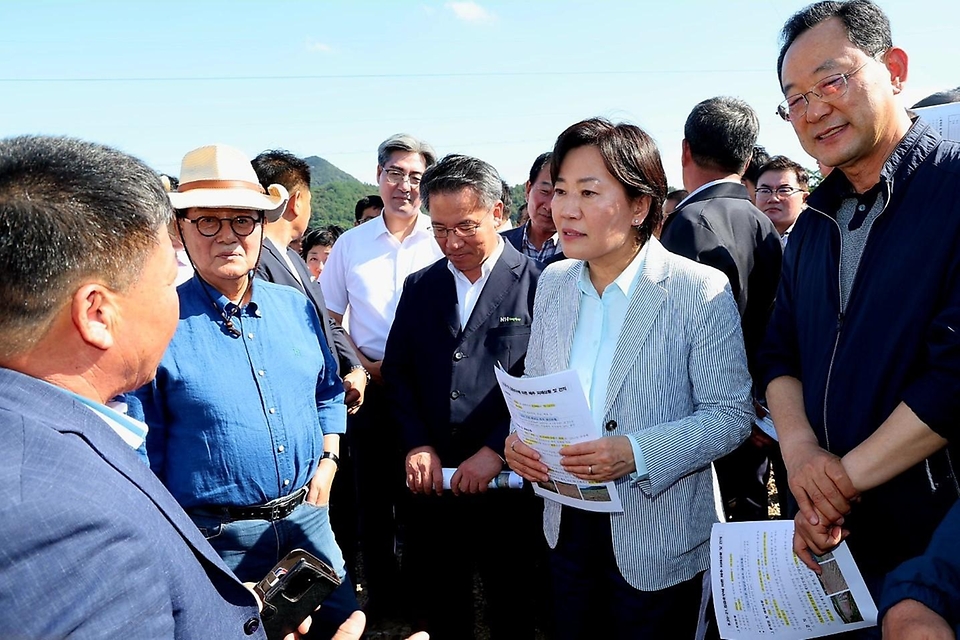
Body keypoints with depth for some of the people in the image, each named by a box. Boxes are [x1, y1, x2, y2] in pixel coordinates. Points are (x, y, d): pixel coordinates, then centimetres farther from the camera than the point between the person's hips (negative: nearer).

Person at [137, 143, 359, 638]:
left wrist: (327, 461, 3)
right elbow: (144, 449, -7)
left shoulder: (296, 307, 2)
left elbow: (327, 392, 15)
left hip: (307, 516, 5)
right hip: (217, 536, -4)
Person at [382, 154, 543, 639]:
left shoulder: (537, 283, -6)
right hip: (431, 481, 4)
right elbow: (397, 372, 9)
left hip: (507, 481, -3)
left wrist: (496, 452, -14)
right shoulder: (420, 286, 10)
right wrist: (416, 444, -4)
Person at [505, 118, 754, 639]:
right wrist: (520, 438, -10)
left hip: (660, 541, -4)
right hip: (567, 527, 5)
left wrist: (637, 454, -27)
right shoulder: (553, 283, 1)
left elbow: (732, 414, -14)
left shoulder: (701, 291, -15)